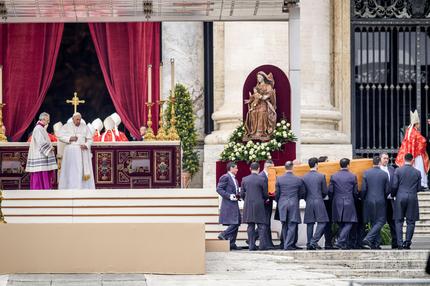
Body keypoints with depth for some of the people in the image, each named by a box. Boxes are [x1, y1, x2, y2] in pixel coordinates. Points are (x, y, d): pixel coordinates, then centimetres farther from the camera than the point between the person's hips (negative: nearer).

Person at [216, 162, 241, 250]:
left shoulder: (234, 179, 21)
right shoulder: (225, 177, -8)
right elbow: (219, 189, -14)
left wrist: (238, 196, 9)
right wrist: (229, 196, -21)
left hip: (234, 204, 10)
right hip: (228, 204, -10)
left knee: (236, 224, 7)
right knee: (234, 223, -17)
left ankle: (232, 243, 9)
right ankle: (223, 235, -7)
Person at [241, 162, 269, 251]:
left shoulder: (244, 179, 3)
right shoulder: (262, 179, -7)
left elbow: (242, 194, 7)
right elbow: (265, 194, -3)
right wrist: (264, 200, 18)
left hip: (248, 206, 3)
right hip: (259, 205, -3)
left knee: (250, 226, 7)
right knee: (261, 225, 1)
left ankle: (251, 245, 6)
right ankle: (263, 245, -5)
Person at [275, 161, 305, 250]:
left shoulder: (279, 179, -2)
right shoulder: (298, 180, -5)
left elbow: (277, 193, 3)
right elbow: (302, 193, 5)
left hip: (282, 204, 2)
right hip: (294, 204, -2)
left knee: (285, 226, 12)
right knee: (292, 226, -1)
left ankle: (286, 244, 15)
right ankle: (288, 245, -8)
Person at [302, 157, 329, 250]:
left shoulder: (304, 177, 3)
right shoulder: (321, 176, -5)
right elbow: (325, 192, 0)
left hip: (309, 203, 4)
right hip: (319, 202, -4)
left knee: (310, 224, 8)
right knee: (322, 223, 0)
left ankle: (309, 244, 8)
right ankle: (314, 241, -13)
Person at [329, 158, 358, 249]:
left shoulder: (334, 176, 0)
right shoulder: (353, 177, -4)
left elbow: (330, 191, 0)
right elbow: (356, 192, 1)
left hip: (337, 203, 3)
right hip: (349, 203, -3)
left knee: (341, 225, 14)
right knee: (348, 224, 0)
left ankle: (344, 243, 15)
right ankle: (340, 242, -15)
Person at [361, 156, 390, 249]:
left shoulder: (366, 173, -3)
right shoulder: (384, 174, -4)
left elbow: (363, 189, -5)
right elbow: (387, 190, 0)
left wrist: (363, 199, 12)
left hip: (369, 201, 3)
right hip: (380, 201, -2)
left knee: (373, 222, 12)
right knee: (380, 222, 2)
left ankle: (374, 243, 11)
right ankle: (368, 238, -15)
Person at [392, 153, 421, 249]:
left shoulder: (398, 170, -3)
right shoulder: (417, 172, 1)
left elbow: (394, 186, -3)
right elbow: (419, 188, 5)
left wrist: (393, 195, 14)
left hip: (400, 198, 0)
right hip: (412, 198, 0)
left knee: (399, 221, 5)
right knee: (411, 221, 6)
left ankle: (400, 243, -4)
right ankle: (407, 242, 1)